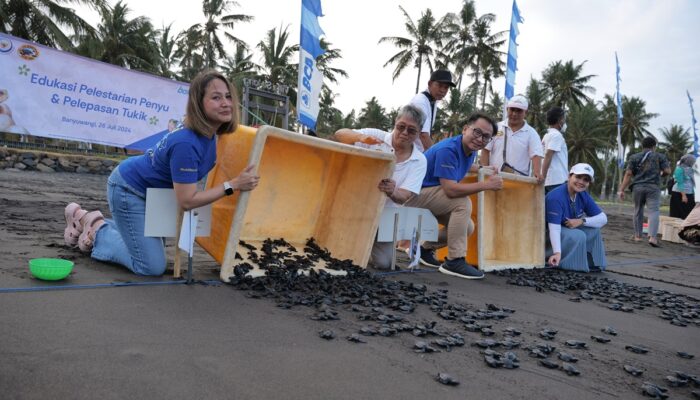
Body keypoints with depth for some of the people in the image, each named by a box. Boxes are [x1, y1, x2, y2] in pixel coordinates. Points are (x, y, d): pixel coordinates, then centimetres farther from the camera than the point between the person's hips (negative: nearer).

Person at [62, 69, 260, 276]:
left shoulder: (209, 133, -10)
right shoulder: (186, 143, -36)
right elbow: (187, 201, -32)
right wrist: (233, 185, -33)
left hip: (148, 189, 9)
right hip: (128, 189, -9)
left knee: (153, 254, 26)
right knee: (152, 267, -8)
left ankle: (91, 222, 34)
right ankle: (97, 230, 9)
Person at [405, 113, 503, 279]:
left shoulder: (470, 150, 4)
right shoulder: (448, 149, -26)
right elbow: (450, 190, -35)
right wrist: (487, 184, -27)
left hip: (430, 195, 10)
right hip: (416, 193, -10)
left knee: (468, 227, 4)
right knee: (463, 202, -28)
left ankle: (426, 249, 19)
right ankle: (454, 261, -21)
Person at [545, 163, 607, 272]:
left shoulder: (583, 196, -3)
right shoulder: (556, 197, -28)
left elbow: (603, 219, -3)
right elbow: (554, 228, -35)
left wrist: (582, 221, -22)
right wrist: (557, 252, -46)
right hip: (547, 234, -8)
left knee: (594, 230, -5)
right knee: (578, 235, -28)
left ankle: (591, 263, 4)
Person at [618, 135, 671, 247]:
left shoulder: (634, 157, 8)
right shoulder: (660, 156, 7)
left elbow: (628, 174, 1)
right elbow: (667, 171, 0)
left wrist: (622, 190, 0)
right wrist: (660, 173, 23)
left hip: (637, 187, 2)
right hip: (653, 187, -2)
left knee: (638, 210, 14)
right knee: (654, 211, -6)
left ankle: (638, 236, 19)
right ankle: (652, 237, -21)